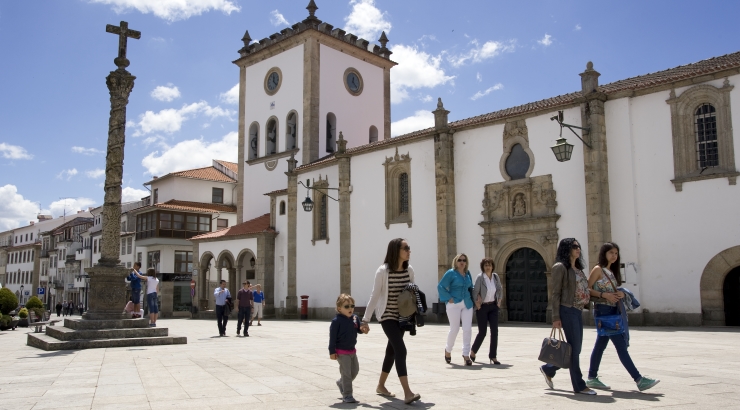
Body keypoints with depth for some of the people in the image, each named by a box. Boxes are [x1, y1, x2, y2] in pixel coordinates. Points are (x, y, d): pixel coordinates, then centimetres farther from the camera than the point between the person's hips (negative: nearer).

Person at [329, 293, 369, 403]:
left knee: (355, 370, 18)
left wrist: (363, 329, -12)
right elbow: (332, 336, -16)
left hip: (352, 350, 7)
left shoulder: (355, 318, 1)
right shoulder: (337, 320, -17)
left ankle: (341, 383, 41)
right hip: (342, 352, -7)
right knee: (346, 373, -5)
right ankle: (347, 396, 4)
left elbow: (358, 328, 13)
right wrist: (332, 351, -17)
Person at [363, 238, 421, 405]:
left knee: (392, 350, 15)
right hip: (387, 315, -6)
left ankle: (381, 386, 32)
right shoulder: (383, 271, -17)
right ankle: (407, 392, -18)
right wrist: (365, 319, -12)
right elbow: (374, 296, -13)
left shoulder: (409, 270, -3)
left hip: (401, 316, 6)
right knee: (401, 349, -17)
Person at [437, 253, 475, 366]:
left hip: (467, 304, 5)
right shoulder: (451, 273, -4)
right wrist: (449, 298, -13)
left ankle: (466, 355, 3)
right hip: (454, 304, -5)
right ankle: (448, 350, 25)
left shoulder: (468, 274, 13)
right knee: (454, 329, 0)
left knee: (467, 329, -3)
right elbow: (440, 286, -8)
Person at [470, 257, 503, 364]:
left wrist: (499, 300, 8)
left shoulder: (495, 276, 2)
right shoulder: (480, 277, -13)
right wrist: (477, 303, -13)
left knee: (494, 331, -6)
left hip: (493, 307, 4)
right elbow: (475, 292, -11)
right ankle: (473, 351, 25)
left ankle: (493, 356, 2)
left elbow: (500, 289, 16)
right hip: (482, 307, -4)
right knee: (482, 332, -1)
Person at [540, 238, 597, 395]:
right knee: (574, 348, -4)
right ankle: (579, 385, 6)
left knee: (576, 348, 12)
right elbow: (555, 293, -11)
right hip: (567, 310, -9)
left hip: (578, 311, 9)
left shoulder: (578, 269, 17)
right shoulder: (560, 267, -8)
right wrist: (556, 317, -16)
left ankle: (548, 369, 27)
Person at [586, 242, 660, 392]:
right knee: (620, 345, -10)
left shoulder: (611, 271, 17)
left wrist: (621, 294, 1)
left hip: (613, 311, 9)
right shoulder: (598, 269, -7)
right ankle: (639, 379, -11)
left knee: (600, 345, 11)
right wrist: (604, 295, -21)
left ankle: (592, 378, 17)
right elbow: (587, 289, -12)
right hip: (602, 310, -9)